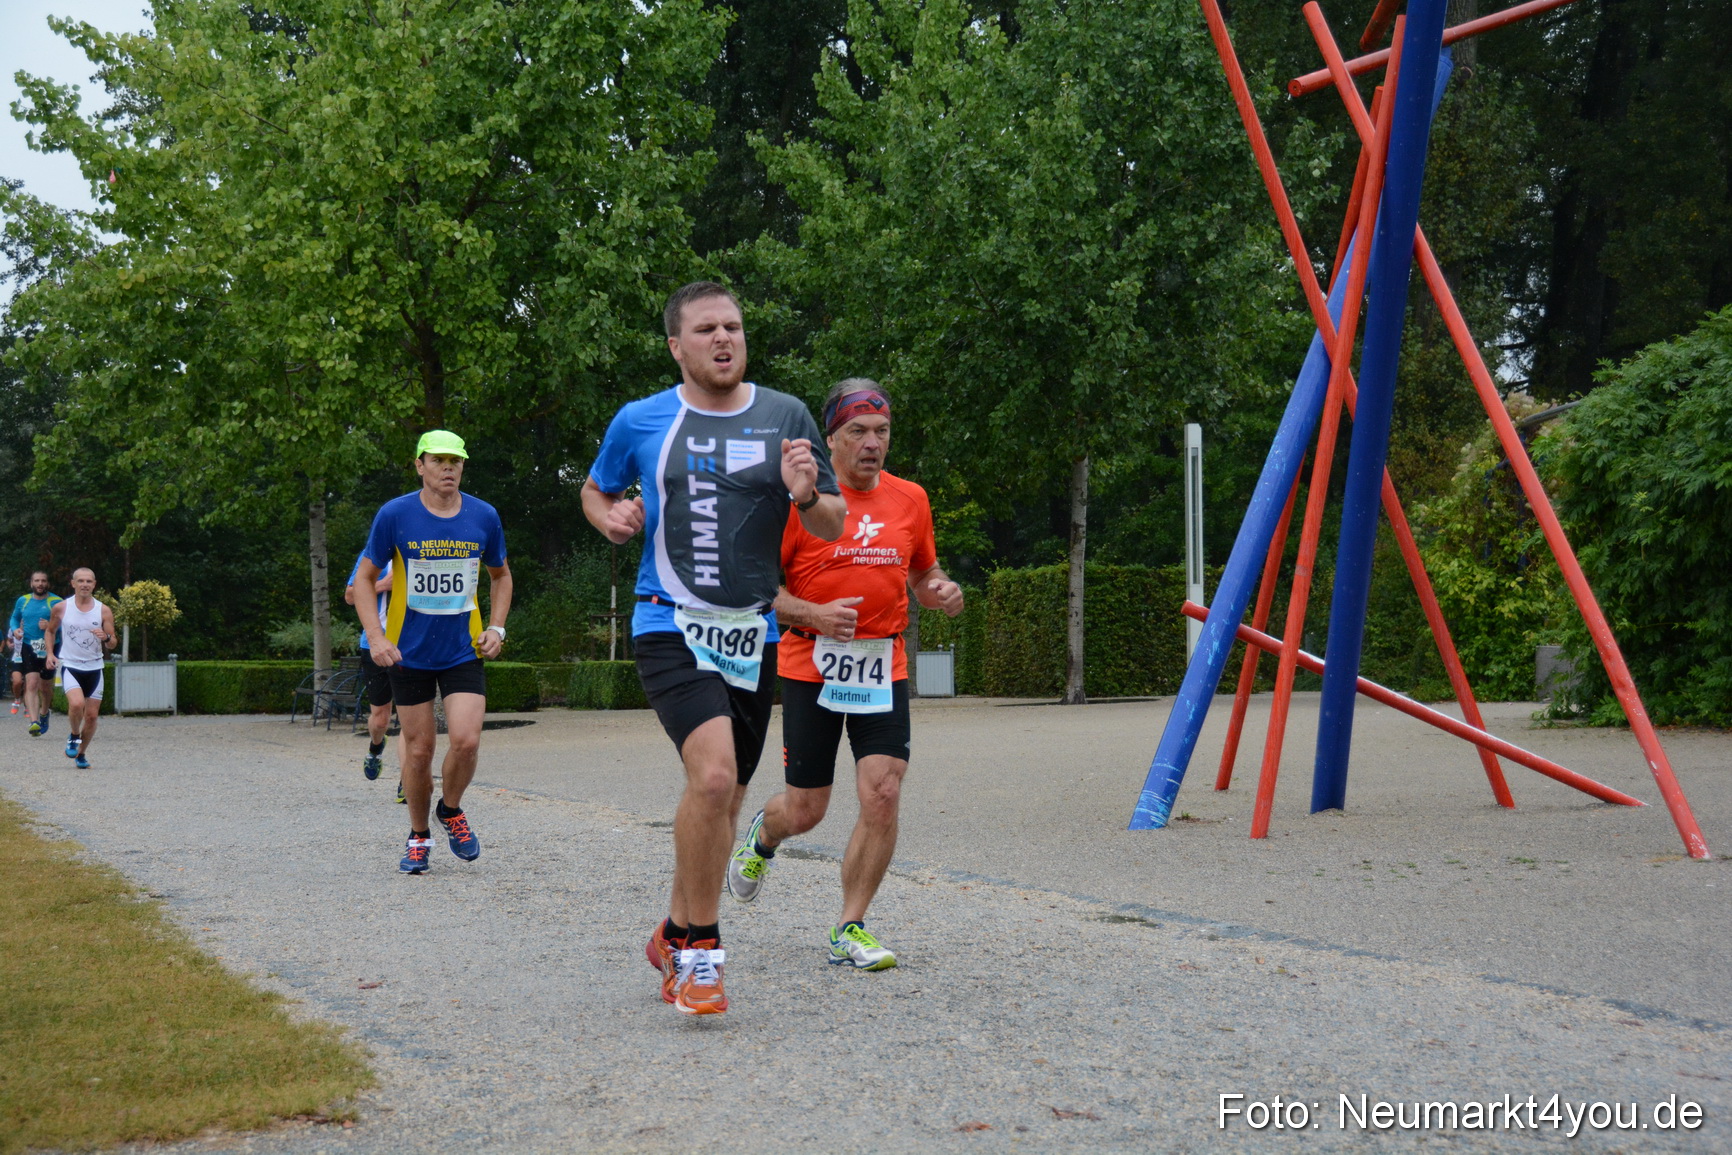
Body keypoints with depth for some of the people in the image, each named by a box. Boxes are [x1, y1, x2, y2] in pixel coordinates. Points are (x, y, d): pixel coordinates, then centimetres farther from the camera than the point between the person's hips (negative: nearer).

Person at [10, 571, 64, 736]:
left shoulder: (56, 602, -3)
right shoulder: (22, 601, 8)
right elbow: (15, 618, 23)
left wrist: (50, 626, -23)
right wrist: (15, 629, 2)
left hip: (50, 648, -1)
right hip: (29, 647, 1)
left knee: (45, 687, 11)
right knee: (32, 683, -17)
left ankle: (44, 713, 41)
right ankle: (34, 722, -26)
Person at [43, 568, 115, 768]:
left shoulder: (103, 611, -2)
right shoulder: (61, 608, -2)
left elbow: (112, 645, 1)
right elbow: (50, 631, 14)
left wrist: (106, 638, -22)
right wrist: (49, 653, -1)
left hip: (94, 668, 2)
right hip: (69, 666, -2)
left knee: (91, 715, 3)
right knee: (76, 704, -26)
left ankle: (81, 753, 24)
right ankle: (74, 736, 3)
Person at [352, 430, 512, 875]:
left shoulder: (484, 516, -1)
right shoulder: (394, 515, -8)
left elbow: (500, 575, 16)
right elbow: (365, 578, 1)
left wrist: (496, 627, 3)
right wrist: (375, 637, -11)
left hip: (465, 651, 1)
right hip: (409, 652, -1)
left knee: (466, 741, -13)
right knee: (419, 749, 3)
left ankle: (451, 811, 17)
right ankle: (418, 835, 26)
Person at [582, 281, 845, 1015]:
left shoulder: (786, 418, 5)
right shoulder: (640, 422, 2)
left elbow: (833, 527, 8)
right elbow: (595, 490, 20)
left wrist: (806, 494, -14)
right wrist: (612, 517, -3)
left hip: (753, 636, 3)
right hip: (670, 627, -3)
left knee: (723, 802, 12)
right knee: (713, 776, -24)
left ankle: (676, 936, 35)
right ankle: (701, 949, -8)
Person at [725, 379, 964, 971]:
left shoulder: (910, 499, 7)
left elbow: (923, 572, 21)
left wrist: (942, 591, -2)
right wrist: (814, 615, -20)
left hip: (883, 670, 3)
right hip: (812, 668, -3)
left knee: (883, 795, -12)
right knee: (804, 811, 4)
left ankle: (850, 930, 3)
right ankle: (762, 836, 43)